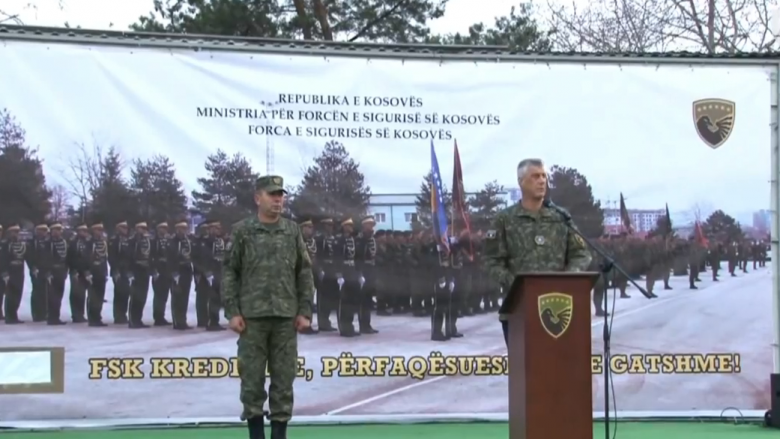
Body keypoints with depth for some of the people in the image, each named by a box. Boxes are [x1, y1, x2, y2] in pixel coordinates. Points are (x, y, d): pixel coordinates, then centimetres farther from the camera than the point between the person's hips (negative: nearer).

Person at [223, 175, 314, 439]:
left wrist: (305, 312, 2)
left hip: (286, 317, 2)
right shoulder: (242, 231, 2)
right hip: (252, 316, -2)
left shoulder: (292, 231, 8)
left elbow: (305, 273, 9)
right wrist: (232, 312, -6)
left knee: (284, 378, 3)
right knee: (252, 378, 1)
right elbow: (230, 273, 1)